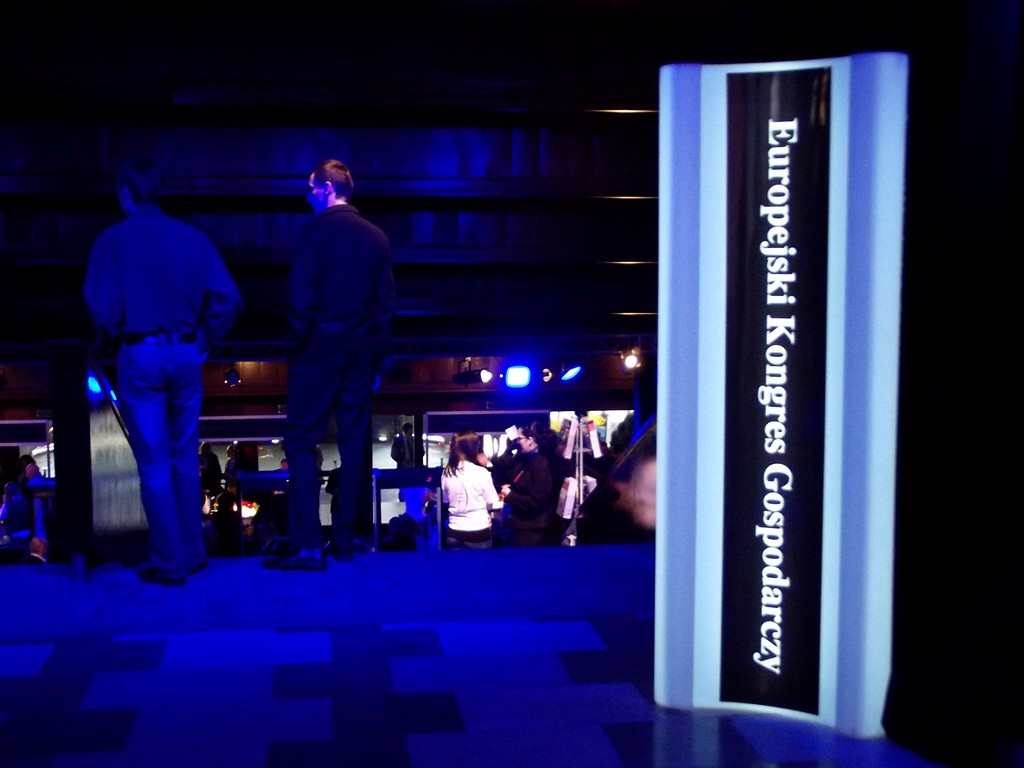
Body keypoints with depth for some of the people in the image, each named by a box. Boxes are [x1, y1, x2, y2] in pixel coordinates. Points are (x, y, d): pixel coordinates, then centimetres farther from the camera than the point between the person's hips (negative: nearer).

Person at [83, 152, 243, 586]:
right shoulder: (193, 238, 3)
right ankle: (192, 552, 23)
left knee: (154, 466, 3)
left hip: (140, 355, -4)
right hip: (186, 355, 4)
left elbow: (102, 305, -13)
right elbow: (228, 299, -3)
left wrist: (110, 338, 6)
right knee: (185, 460, 16)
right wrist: (205, 338, 9)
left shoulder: (113, 241, -6)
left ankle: (169, 563, 8)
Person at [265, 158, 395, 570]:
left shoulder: (315, 231, -6)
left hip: (320, 346, -6)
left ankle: (307, 546, -7)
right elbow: (385, 304, 9)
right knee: (354, 441, 8)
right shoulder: (377, 237, 10)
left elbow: (300, 296, -12)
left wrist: (299, 343, -2)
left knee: (301, 441, -2)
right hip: (362, 349, 6)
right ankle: (344, 540, 12)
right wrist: (377, 359, 13)